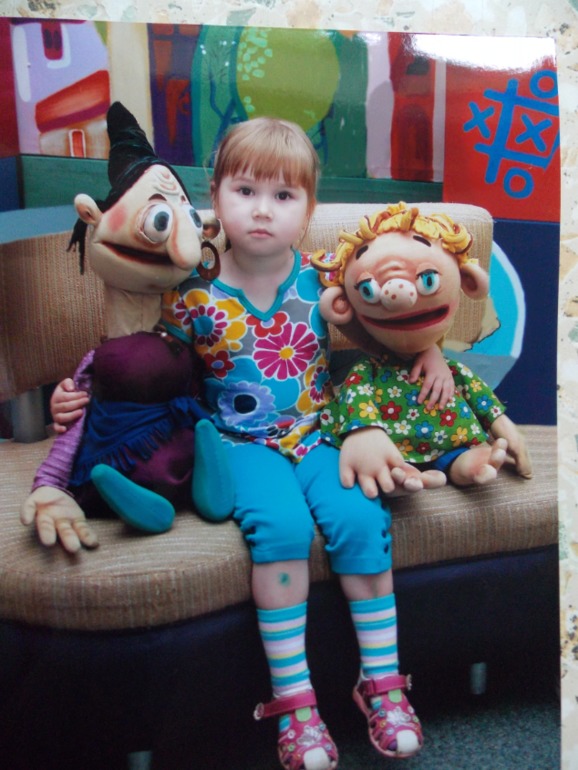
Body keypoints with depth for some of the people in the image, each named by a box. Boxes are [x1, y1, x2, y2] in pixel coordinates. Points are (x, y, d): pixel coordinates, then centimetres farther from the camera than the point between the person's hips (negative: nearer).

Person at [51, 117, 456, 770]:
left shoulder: (324, 280, 0)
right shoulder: (192, 295, -6)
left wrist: (428, 349, 3)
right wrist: (84, 396, -7)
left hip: (318, 432, 3)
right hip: (241, 442, -2)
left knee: (358, 517, -22)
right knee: (280, 523, -29)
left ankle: (383, 680, -1)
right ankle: (293, 697, -12)